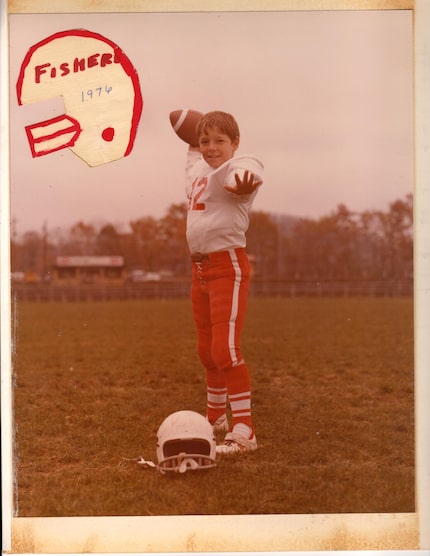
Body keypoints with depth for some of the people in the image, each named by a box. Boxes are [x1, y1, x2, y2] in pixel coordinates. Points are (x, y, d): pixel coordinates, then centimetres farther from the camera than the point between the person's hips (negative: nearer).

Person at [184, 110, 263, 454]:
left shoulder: (237, 168, -13)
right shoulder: (197, 170, 12)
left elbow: (249, 172, -43)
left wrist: (242, 187, -62)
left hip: (228, 266, -9)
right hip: (200, 267, 9)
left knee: (225, 348, -16)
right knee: (207, 350, 19)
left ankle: (244, 431, -10)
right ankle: (216, 417, 37)